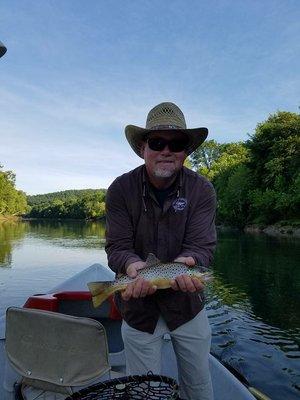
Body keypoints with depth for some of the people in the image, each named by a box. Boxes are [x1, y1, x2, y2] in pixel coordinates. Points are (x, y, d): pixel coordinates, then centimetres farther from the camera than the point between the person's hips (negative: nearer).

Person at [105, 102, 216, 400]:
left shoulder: (202, 190, -12)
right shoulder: (120, 190, -13)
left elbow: (201, 246, -18)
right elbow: (116, 247, -15)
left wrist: (185, 263, -40)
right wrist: (134, 266, -37)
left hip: (187, 304, 1)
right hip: (138, 309, 0)